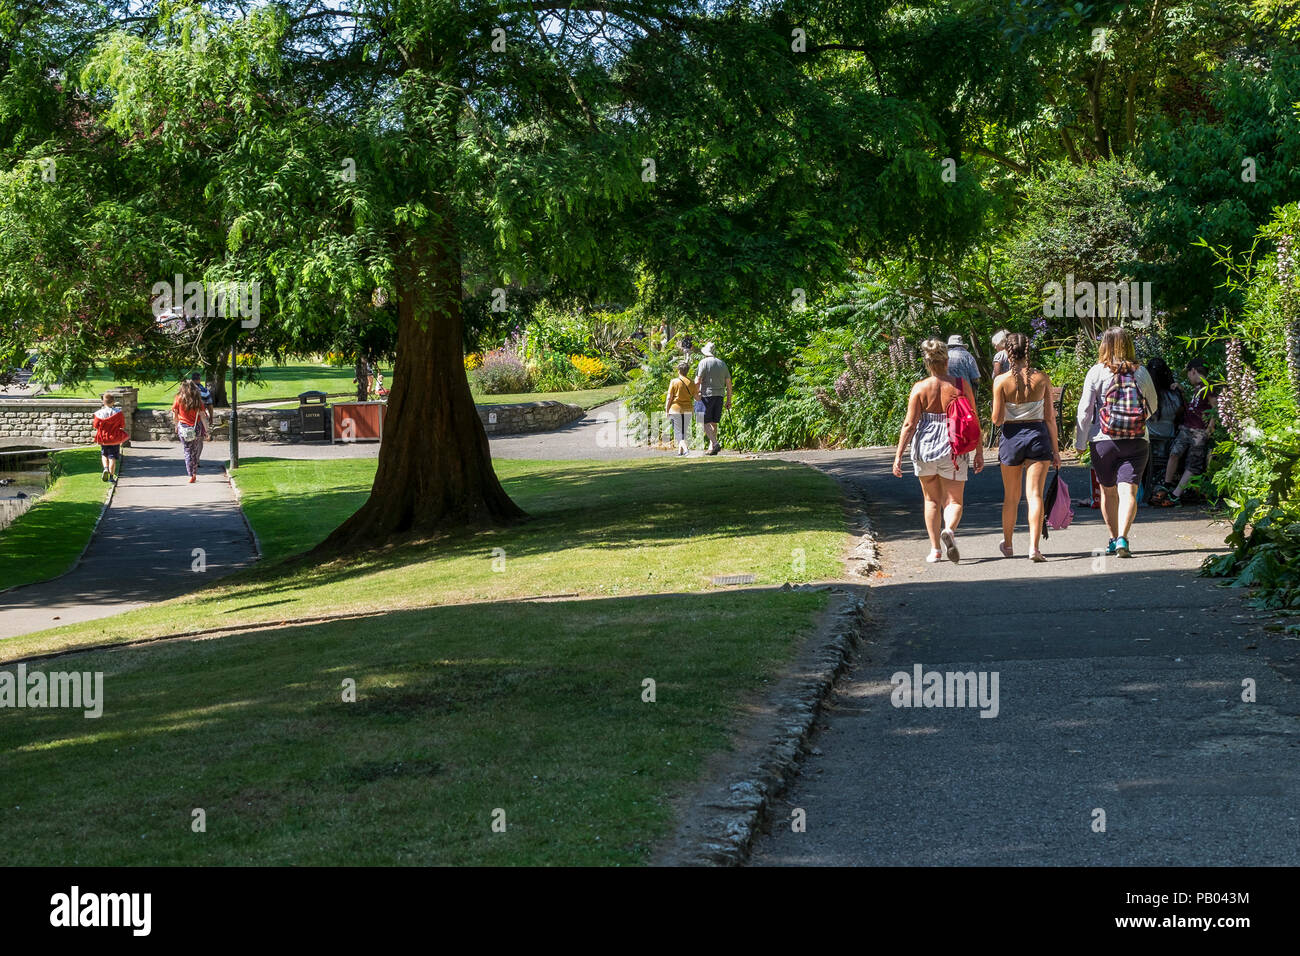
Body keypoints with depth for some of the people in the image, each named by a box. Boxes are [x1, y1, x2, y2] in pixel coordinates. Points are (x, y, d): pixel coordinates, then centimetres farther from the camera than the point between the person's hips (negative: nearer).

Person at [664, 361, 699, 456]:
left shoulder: (674, 382, -6)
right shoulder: (691, 383, 3)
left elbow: (669, 398, -7)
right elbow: (696, 397, 6)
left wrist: (667, 410, -1)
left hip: (676, 409, -3)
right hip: (688, 409, 3)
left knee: (678, 431, -2)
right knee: (685, 431, 14)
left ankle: (685, 449, -22)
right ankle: (680, 451, 17)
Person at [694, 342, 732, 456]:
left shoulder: (704, 362, -4)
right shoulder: (722, 363, 13)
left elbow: (697, 381, -10)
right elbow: (728, 383, 14)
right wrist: (729, 400, 18)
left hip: (707, 394, -6)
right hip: (720, 395, 6)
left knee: (705, 422, -5)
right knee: (714, 422, 12)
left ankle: (715, 444, -20)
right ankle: (711, 447, 11)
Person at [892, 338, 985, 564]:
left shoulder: (920, 388, -5)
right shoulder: (962, 385, -4)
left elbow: (909, 424, -8)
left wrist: (898, 456, -5)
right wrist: (979, 452, 6)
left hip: (925, 446, 1)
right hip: (953, 448, -1)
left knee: (932, 500, 17)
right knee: (954, 500, 6)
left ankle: (935, 549, 16)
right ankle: (949, 530, -25)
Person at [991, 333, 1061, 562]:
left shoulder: (1001, 381, -8)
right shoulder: (1042, 379, -3)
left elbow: (997, 419, -8)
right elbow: (1050, 418, 0)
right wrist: (1055, 449, 6)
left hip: (1011, 436, 0)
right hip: (1038, 435, 0)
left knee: (1011, 497, 15)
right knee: (1035, 494, -4)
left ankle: (1007, 544, 30)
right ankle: (1034, 547, -16)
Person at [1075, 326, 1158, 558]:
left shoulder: (1097, 372, -5)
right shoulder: (1141, 372, 2)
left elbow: (1085, 410, -5)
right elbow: (1153, 404, 15)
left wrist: (1080, 442, 3)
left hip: (1103, 441, -1)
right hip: (1137, 442, 1)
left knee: (1108, 491, 15)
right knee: (1128, 491, -5)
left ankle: (1113, 539, 23)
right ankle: (1122, 537, -23)